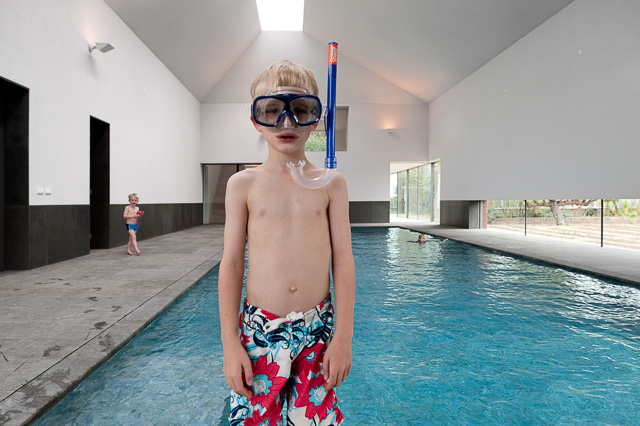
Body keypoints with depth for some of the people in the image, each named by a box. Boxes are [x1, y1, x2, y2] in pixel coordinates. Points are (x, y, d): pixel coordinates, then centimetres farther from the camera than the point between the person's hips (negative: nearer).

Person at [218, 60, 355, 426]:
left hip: (318, 329, 1)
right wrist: (230, 343, -3)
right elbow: (232, 264, -2)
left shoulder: (331, 184, -1)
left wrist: (343, 336, -2)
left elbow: (343, 262, -1)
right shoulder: (244, 184, -2)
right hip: (260, 329, 0)